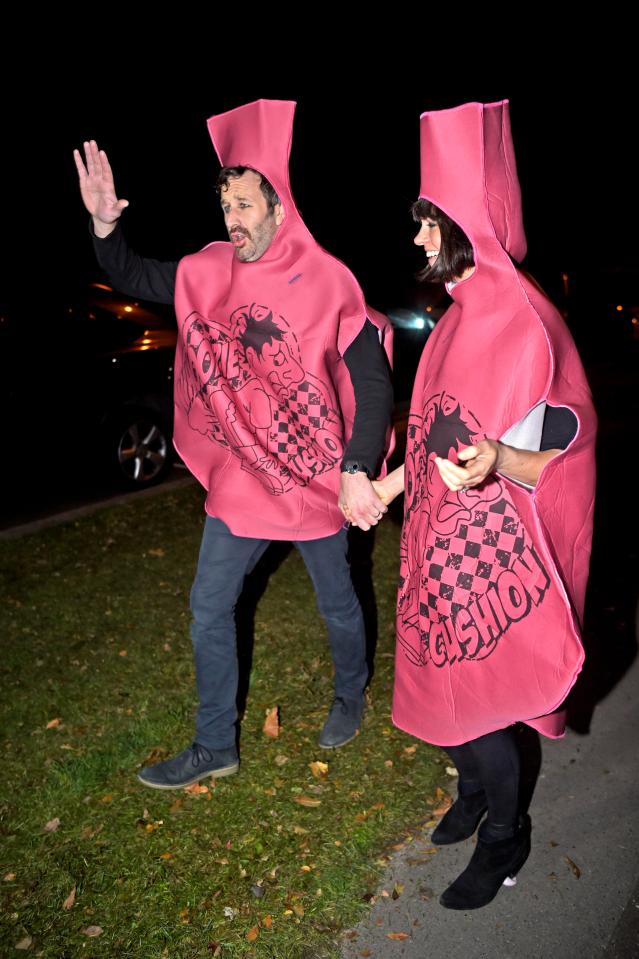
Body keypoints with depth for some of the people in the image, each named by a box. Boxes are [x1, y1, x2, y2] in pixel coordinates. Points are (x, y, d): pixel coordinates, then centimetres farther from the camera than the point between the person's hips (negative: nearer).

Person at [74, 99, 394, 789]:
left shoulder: (327, 282, -15)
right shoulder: (209, 271, -1)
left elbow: (373, 382, -16)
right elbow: (133, 279, 11)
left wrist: (355, 471, -27)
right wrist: (104, 225, -9)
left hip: (313, 479, -4)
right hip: (240, 477, 5)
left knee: (336, 602, 16)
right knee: (209, 609, 10)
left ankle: (350, 695, 48)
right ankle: (214, 747, 28)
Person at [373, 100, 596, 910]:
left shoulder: (521, 325, -22)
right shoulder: (463, 313, 6)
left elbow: (545, 458, -23)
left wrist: (495, 462, -44)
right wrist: (392, 482, 20)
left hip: (491, 553, -8)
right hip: (444, 539, 8)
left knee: (472, 692, 7)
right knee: (441, 679, 19)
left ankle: (504, 833, 32)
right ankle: (475, 789, 45)